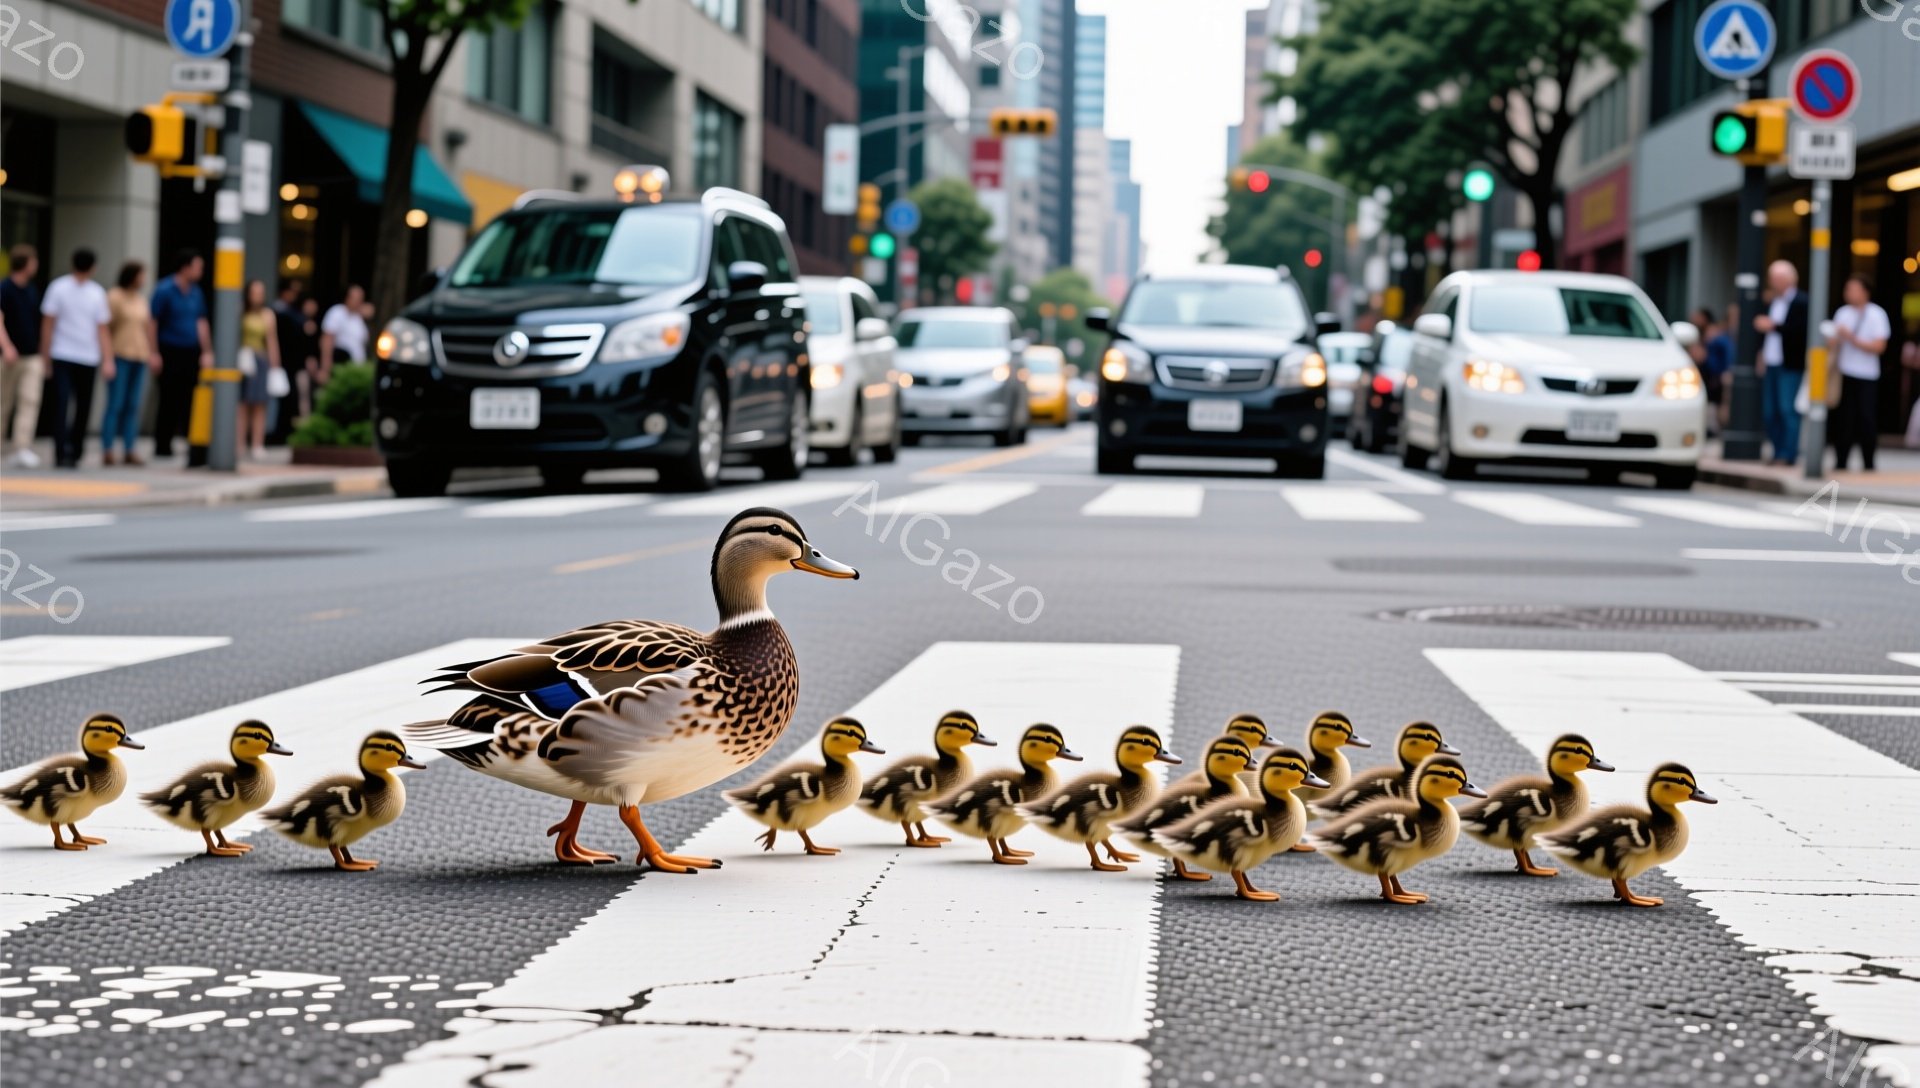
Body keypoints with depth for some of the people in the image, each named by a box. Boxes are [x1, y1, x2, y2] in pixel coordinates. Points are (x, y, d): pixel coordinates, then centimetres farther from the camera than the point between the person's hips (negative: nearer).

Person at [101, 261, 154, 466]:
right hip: (119, 355, -6)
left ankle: (129, 450, 5)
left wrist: (150, 353, 13)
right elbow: (106, 326, -3)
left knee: (133, 406, 3)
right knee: (115, 405, -8)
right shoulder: (115, 296, -3)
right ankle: (107, 451, -6)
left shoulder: (141, 298, 15)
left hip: (139, 357, 6)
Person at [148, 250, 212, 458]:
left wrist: (206, 352, 12)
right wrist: (154, 353, -13)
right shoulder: (164, 291, -8)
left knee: (189, 401, 2)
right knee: (169, 402, -2)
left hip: (191, 353, 5)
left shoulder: (195, 292, 10)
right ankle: (162, 446, 5)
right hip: (170, 353, -5)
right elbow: (152, 323, -9)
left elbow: (201, 322, 17)